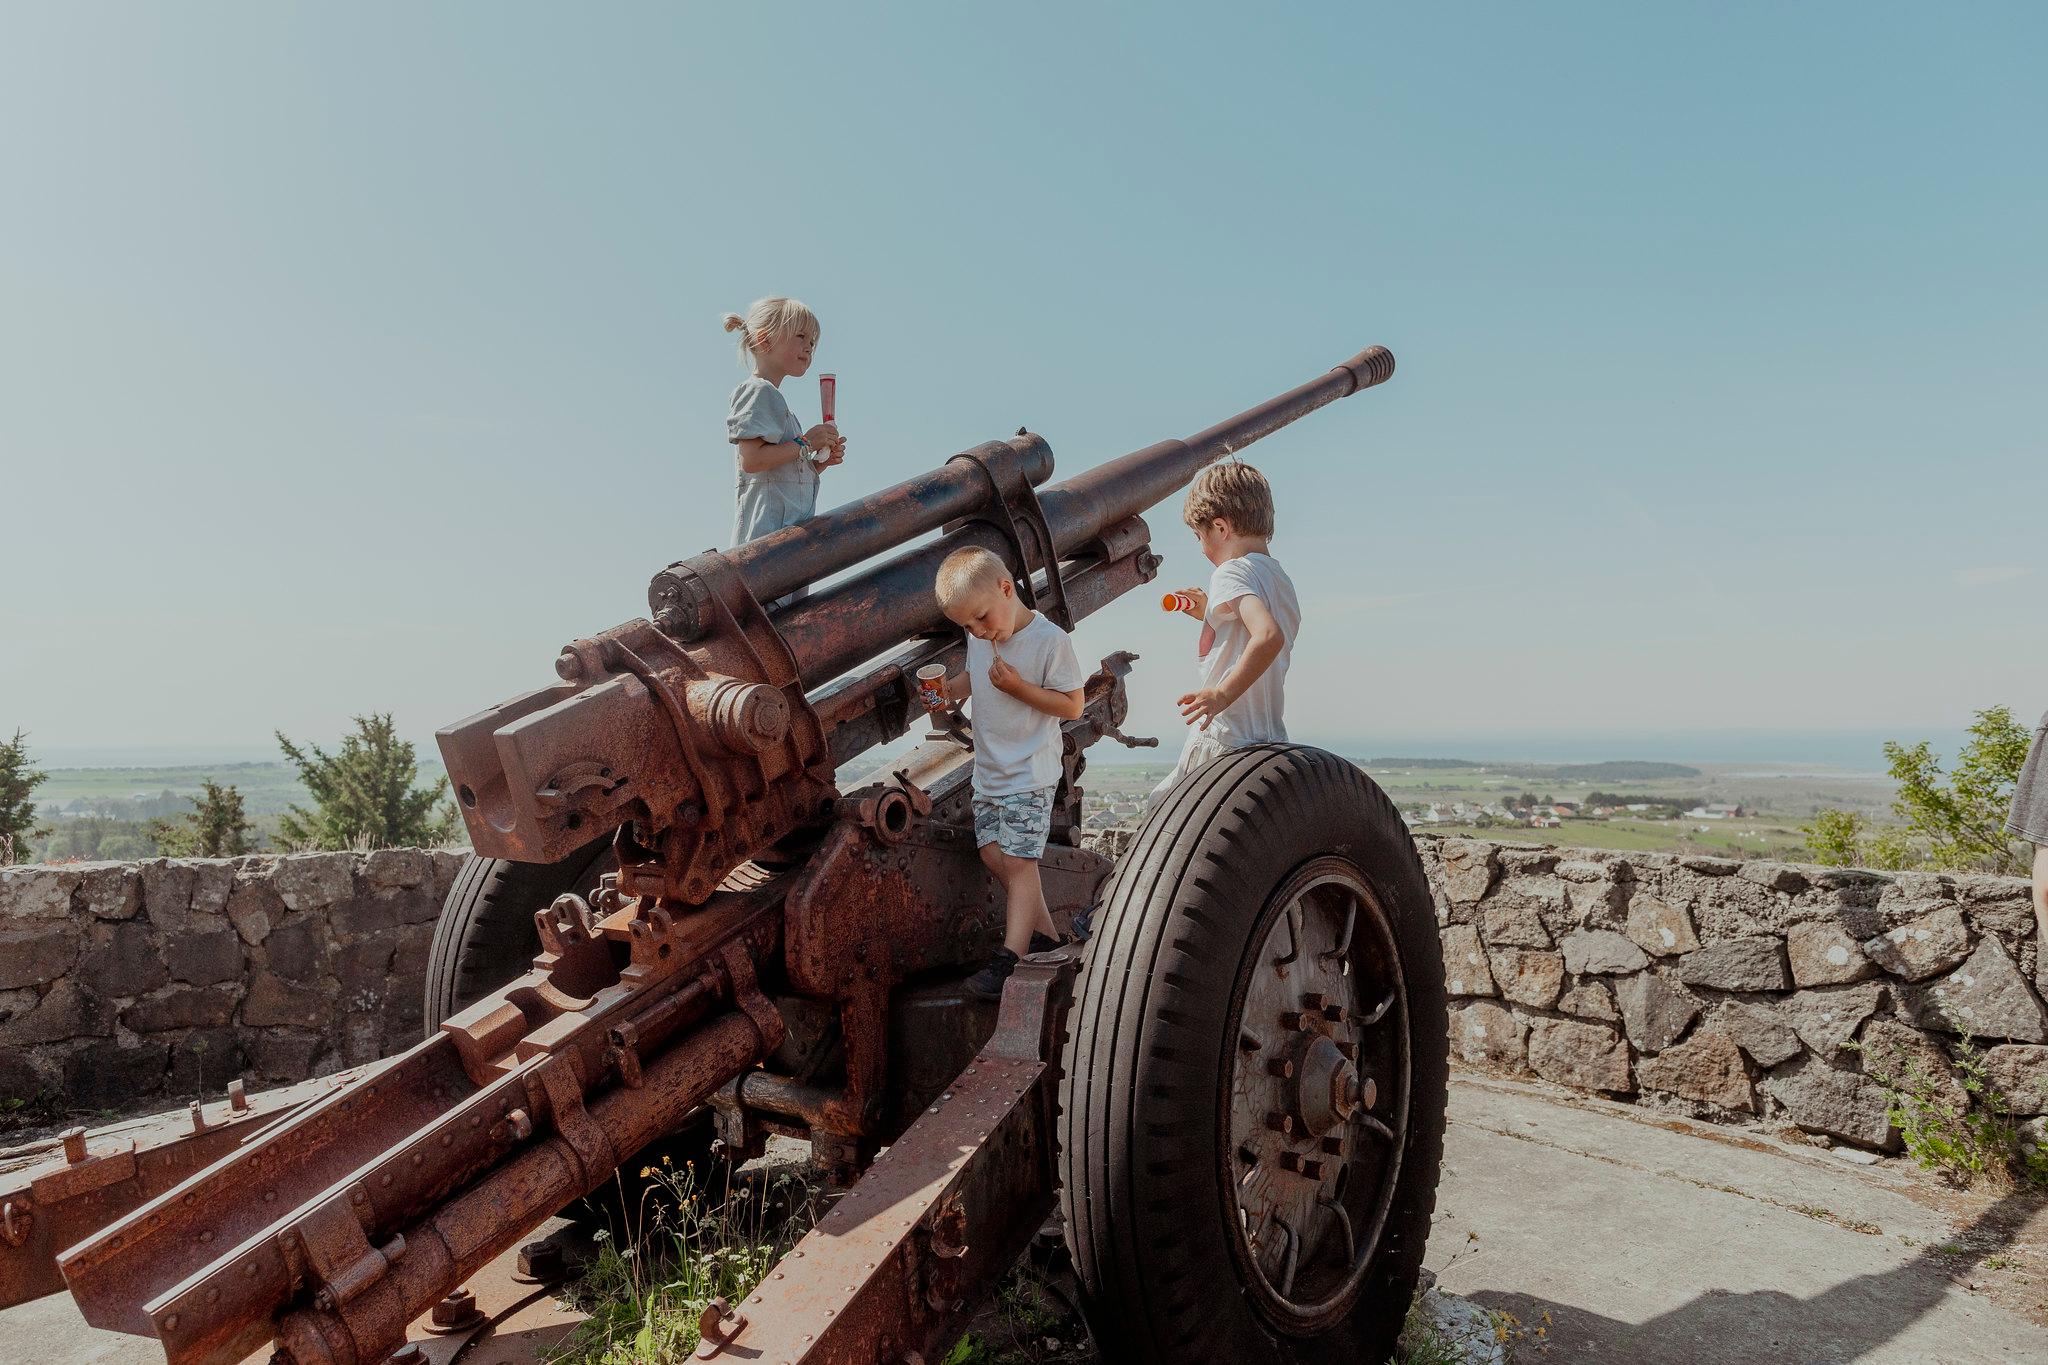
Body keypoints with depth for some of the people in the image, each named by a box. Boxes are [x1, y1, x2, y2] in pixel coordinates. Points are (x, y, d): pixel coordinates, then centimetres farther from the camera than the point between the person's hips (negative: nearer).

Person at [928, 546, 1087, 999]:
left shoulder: (1050, 640, -17)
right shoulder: (978, 639, 3)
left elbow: (1072, 706, -14)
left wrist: (1019, 687, -25)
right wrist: (948, 690, -3)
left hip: (1029, 774, -7)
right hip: (988, 771, 8)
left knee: (1018, 860, -8)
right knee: (993, 855, 8)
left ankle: (1011, 958, -5)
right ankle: (1044, 936, 21)